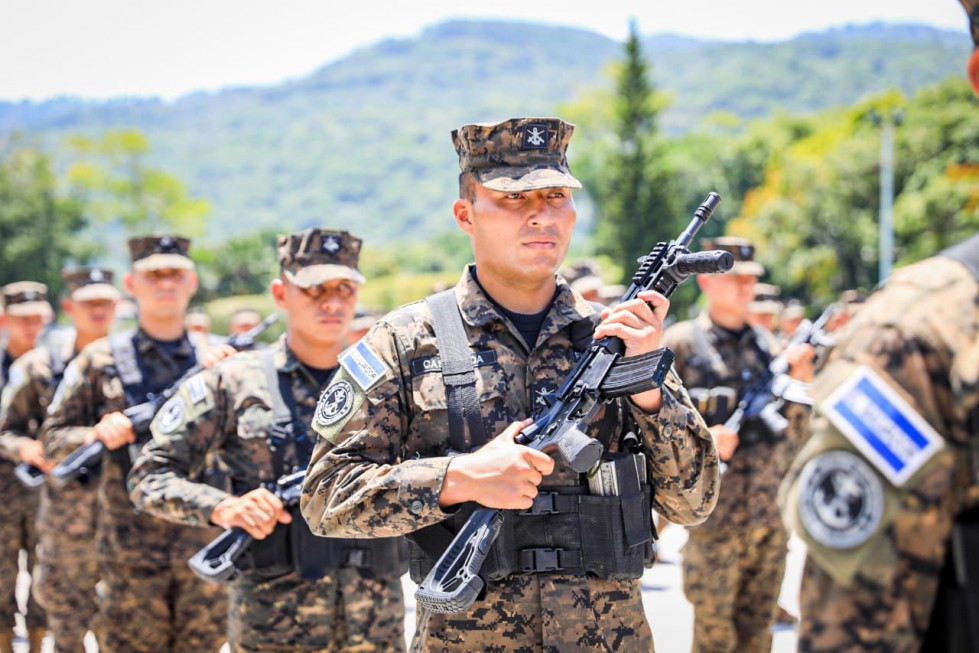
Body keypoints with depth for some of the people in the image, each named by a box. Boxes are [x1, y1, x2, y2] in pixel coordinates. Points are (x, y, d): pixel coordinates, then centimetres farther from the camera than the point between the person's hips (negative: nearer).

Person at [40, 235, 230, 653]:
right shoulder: (101, 360, 3)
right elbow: (52, 438, 5)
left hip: (206, 546, 2)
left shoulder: (218, 360, 7)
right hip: (130, 550, -2)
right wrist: (97, 435, -15)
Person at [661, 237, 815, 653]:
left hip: (771, 511, 5)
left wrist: (801, 377, -5)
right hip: (715, 511, -5)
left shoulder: (765, 342, 11)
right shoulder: (681, 343, -3)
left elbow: (795, 429, 11)